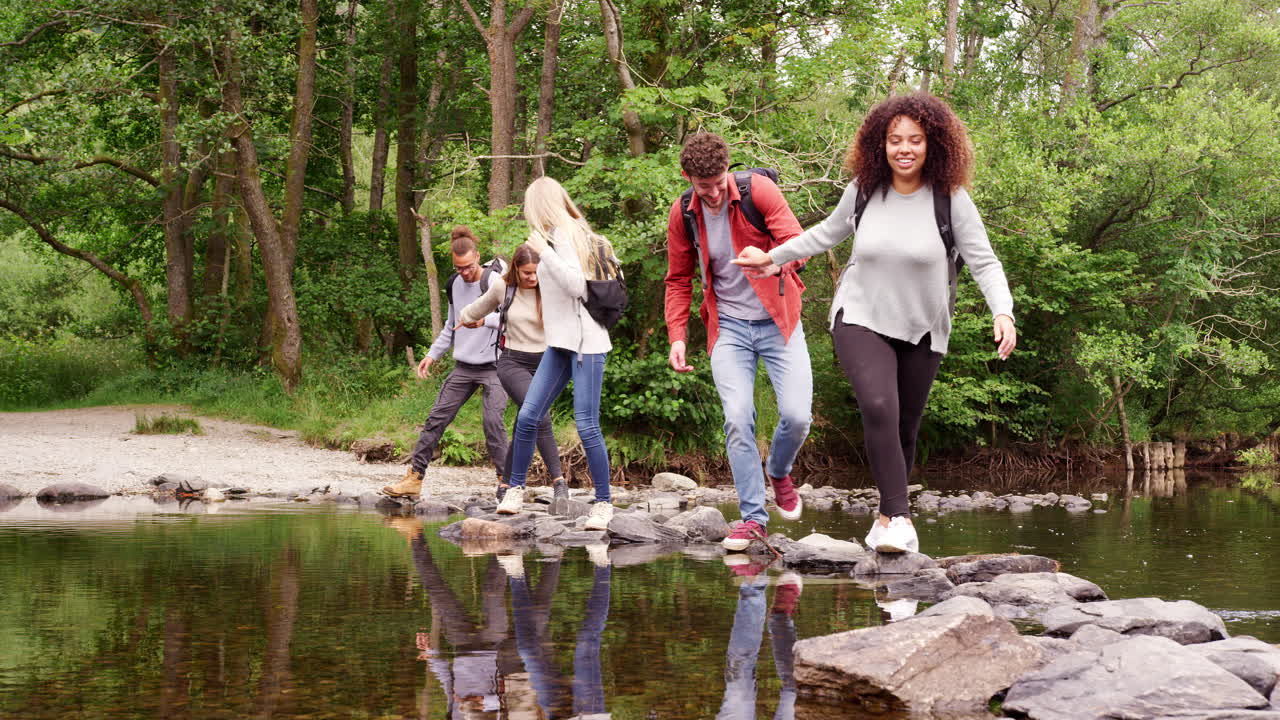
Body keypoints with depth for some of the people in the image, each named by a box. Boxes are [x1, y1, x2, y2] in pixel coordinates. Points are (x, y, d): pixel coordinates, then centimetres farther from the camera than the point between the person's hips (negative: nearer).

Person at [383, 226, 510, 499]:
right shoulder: (454, 284, 10)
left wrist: (484, 319, -34)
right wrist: (432, 355, 16)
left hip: (494, 366, -6)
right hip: (463, 367, 6)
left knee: (492, 422, -17)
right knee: (436, 418, 2)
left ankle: (506, 481, -7)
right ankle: (414, 478, 5)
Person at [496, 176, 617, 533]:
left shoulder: (565, 236, -10)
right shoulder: (561, 236, 15)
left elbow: (576, 285, -21)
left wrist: (544, 252, -20)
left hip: (586, 341, -9)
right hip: (561, 342, 9)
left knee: (587, 424, -9)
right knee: (528, 415, 0)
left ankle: (604, 503, -1)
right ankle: (515, 488, 10)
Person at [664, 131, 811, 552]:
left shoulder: (758, 191, -11)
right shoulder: (682, 215, -1)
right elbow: (679, 280, 10)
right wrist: (677, 336, -1)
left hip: (777, 322, -1)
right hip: (729, 327, 2)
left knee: (797, 416, -11)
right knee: (737, 421, -12)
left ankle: (778, 472, 22)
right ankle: (753, 517, -2)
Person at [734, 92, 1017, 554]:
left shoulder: (950, 199, -10)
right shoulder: (864, 190, -4)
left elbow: (984, 262, -10)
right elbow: (829, 233, 15)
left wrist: (1003, 312, -26)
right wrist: (773, 257, 20)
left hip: (922, 330, 1)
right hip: (862, 319, 0)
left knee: (905, 429, 7)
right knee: (879, 408, -24)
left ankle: (887, 518, 27)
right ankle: (899, 517, -22)